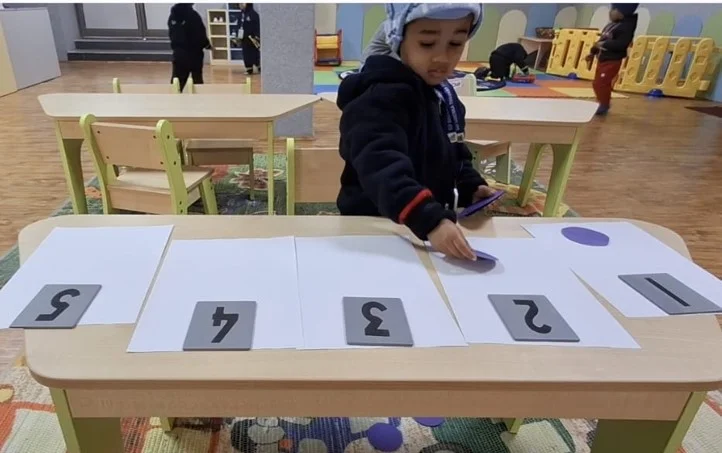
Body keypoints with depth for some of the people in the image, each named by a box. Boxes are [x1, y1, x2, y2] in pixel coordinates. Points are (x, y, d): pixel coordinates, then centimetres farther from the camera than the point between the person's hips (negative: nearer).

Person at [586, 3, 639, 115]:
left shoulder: (626, 27, -17)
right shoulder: (610, 25, 12)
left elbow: (621, 44, -29)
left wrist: (603, 44, -27)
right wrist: (593, 52, 22)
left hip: (612, 61, -10)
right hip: (602, 60, 10)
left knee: (602, 84, -12)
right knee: (597, 84, 15)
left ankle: (604, 105, 3)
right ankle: (603, 103, 29)